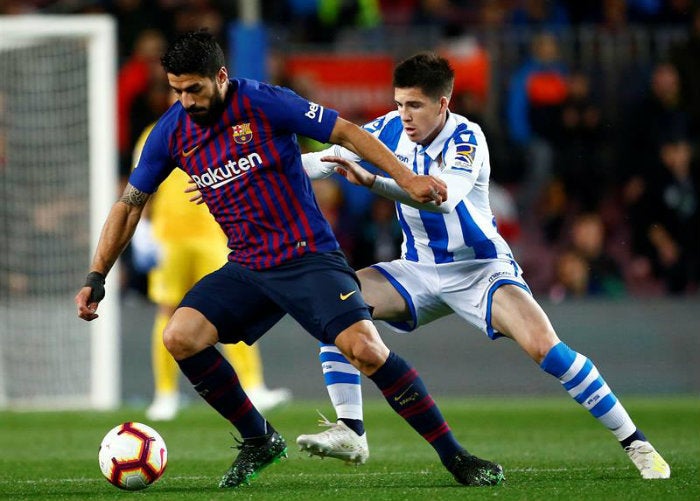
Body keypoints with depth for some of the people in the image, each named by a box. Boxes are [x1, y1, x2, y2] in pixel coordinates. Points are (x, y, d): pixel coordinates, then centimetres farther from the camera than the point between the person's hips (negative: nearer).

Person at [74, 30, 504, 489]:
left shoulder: (265, 103, -12)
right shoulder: (172, 132, 2)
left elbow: (347, 132, -8)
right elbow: (130, 205, 11)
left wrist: (405, 178, -17)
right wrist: (97, 277, 6)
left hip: (309, 257, -5)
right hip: (247, 269, 5)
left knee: (366, 349, -23)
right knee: (180, 337, -17)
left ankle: (456, 457, -10)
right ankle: (259, 441, 4)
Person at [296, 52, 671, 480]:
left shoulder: (466, 139, -22)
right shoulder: (391, 129, -5)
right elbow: (328, 158, 4)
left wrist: (370, 180, -49)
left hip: (482, 269, -5)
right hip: (419, 271, 5)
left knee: (543, 345, -26)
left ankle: (635, 442, -14)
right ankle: (351, 433, -14)